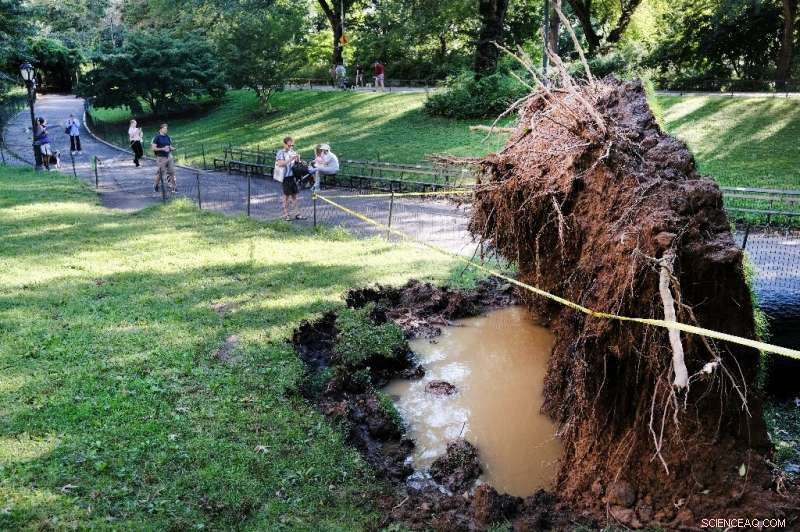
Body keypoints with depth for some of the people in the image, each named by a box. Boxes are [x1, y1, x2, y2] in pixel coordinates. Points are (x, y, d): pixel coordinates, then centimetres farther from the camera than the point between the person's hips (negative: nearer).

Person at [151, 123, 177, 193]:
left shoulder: (167, 137, 12)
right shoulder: (157, 137, -6)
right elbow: (154, 148, -9)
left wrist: (172, 148, -4)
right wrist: (162, 149, -19)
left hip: (169, 156, 5)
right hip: (161, 158, -5)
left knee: (171, 172, -1)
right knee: (160, 173, 1)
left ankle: (173, 188, 1)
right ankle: (155, 186, 23)